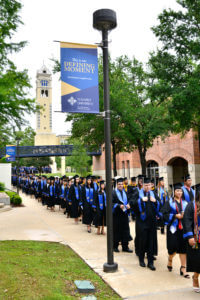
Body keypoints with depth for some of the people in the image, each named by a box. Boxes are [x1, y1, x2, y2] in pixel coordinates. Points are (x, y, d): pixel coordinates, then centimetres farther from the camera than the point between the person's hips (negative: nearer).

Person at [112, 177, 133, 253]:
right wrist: (119, 206, -25)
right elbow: (111, 203, -13)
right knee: (116, 231, 2)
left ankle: (125, 247, 16)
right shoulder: (113, 192, -7)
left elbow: (128, 201, 17)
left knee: (125, 230, 7)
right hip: (116, 215, -5)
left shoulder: (125, 192, 12)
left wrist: (128, 205, -4)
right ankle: (115, 246, 17)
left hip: (124, 214, 5)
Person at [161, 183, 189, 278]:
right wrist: (175, 216, -16)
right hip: (173, 227, -3)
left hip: (183, 228, 3)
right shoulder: (169, 202, 1)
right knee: (173, 247, 0)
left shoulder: (185, 202, 11)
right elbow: (164, 214, -7)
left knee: (183, 248, 0)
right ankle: (170, 260, 31)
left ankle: (183, 268, 7)